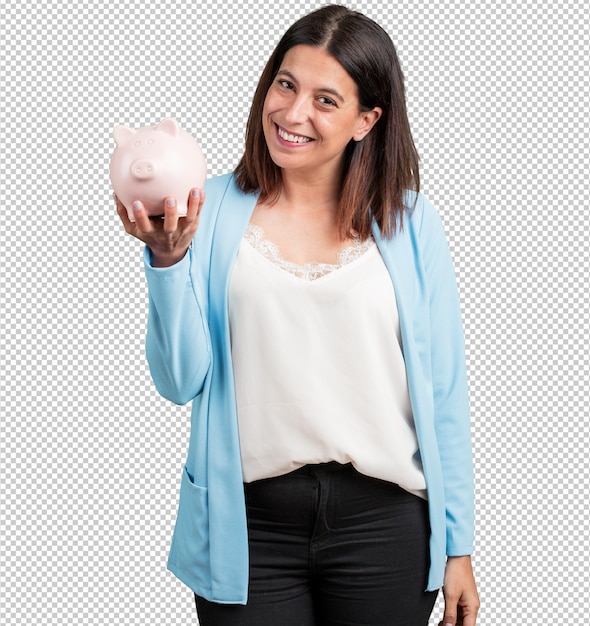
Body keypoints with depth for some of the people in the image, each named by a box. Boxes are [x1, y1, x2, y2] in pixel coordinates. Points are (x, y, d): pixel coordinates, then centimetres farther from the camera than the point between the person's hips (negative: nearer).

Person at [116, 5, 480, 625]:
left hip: (383, 523, 1)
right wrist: (168, 258, -19)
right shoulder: (213, 210, -1)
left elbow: (444, 393, 3)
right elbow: (181, 381, -6)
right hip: (249, 523, 0)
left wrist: (457, 544, 3)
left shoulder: (409, 221, 0)